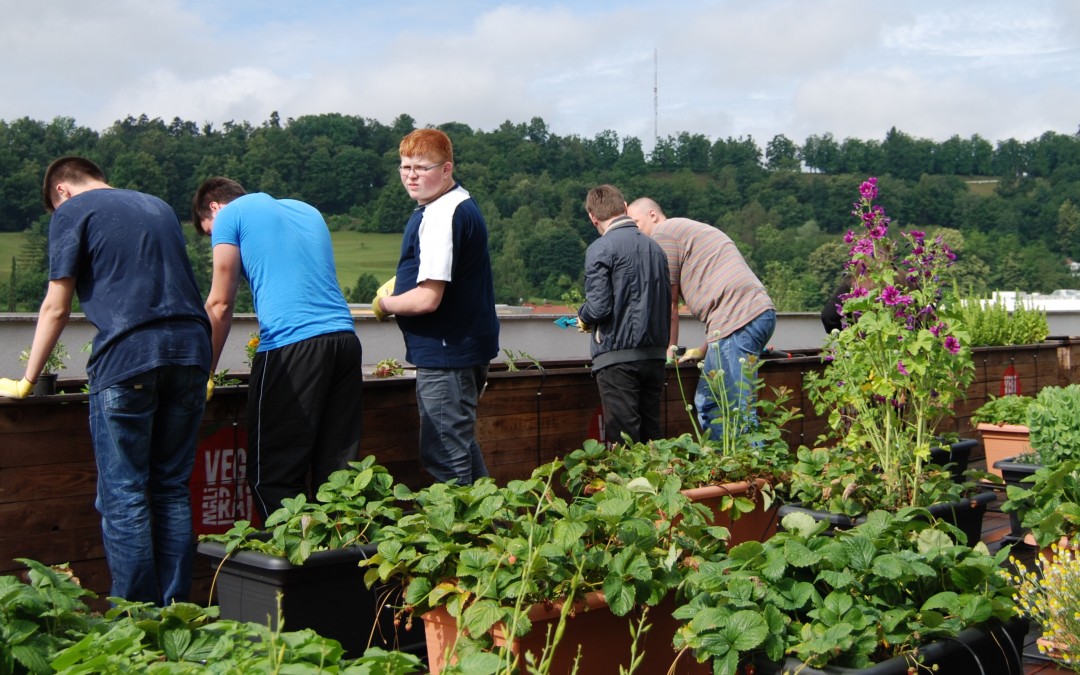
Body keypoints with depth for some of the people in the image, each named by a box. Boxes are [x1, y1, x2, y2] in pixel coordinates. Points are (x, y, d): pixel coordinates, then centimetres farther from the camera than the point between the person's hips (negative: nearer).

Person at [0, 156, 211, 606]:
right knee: (173, 490, 11)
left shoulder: (72, 211, 8)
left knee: (123, 496, 0)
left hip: (126, 355, -5)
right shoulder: (159, 207, 25)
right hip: (190, 350, 6)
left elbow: (56, 307, 4)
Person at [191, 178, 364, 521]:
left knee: (273, 473, -2)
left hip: (290, 342, -7)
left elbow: (220, 305, 6)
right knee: (336, 471, 8)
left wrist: (205, 372, 14)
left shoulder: (230, 215, 9)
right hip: (345, 337, 7)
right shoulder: (307, 210, 28)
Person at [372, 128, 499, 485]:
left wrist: (386, 303, -6)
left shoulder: (441, 215, -20)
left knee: (445, 460, -4)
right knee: (462, 446, 21)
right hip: (467, 347, 11)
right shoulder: (463, 205, 12)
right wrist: (400, 285, 13)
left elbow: (427, 299, -25)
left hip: (446, 354, -11)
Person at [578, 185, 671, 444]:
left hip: (617, 356, -6)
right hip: (655, 355, 7)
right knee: (652, 435, 13)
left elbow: (598, 306, -15)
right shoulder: (655, 247, 12)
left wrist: (583, 319, 5)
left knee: (623, 441, -4)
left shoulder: (601, 249, -9)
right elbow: (667, 303, 16)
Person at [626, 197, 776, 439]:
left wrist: (670, 351, 14)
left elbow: (669, 304, 3)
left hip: (738, 319, -10)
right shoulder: (689, 229, 30)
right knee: (707, 403, 15)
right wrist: (703, 351, 28)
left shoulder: (663, 232, 2)